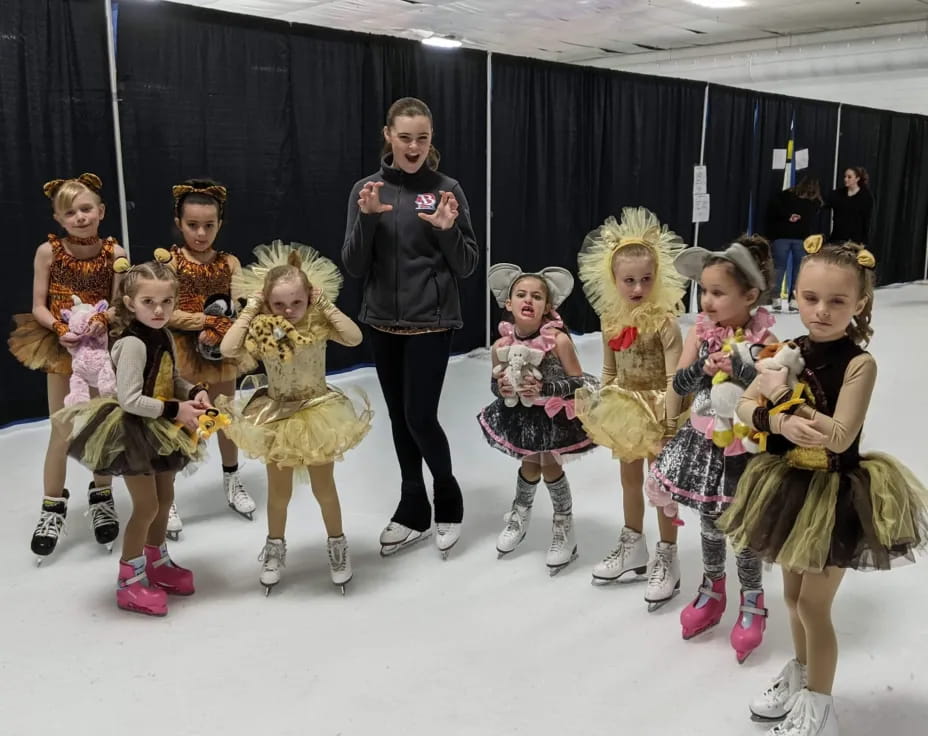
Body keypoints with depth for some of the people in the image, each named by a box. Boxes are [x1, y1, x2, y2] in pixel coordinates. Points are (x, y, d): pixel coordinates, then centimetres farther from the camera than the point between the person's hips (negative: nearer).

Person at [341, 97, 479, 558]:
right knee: (399, 417, 10)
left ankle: (448, 501, 19)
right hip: (382, 321, 4)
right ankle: (413, 511, 25)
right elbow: (353, 267, -1)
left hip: (431, 322, -3)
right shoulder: (366, 189, 3)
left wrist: (448, 229, -20)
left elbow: (468, 266, -2)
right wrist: (366, 217, -16)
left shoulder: (446, 189, -3)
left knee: (420, 417, -6)